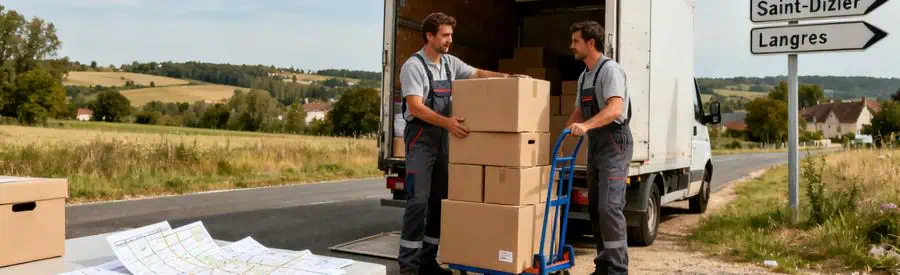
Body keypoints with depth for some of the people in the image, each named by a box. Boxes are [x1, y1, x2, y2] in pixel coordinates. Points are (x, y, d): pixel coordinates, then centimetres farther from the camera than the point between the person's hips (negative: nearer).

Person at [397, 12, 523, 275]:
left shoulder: (450, 63, 9)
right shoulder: (413, 66, -12)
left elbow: (477, 74, 16)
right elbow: (415, 107, -20)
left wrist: (508, 77, 1)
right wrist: (447, 122, -31)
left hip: (443, 138, 7)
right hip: (420, 138, -7)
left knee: (439, 199, 9)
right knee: (418, 201, -9)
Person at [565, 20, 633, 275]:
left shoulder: (610, 70, -14)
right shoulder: (584, 76, 15)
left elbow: (614, 109, -28)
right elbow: (578, 112, 23)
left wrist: (586, 126, -41)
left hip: (614, 143, -9)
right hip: (595, 144, 9)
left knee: (609, 206, -15)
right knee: (595, 207, 10)